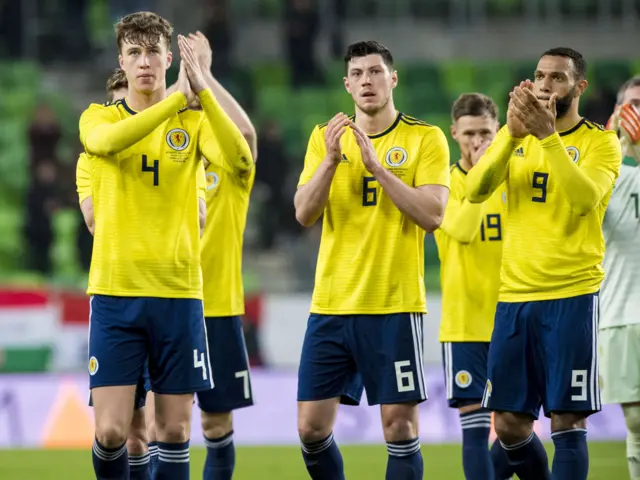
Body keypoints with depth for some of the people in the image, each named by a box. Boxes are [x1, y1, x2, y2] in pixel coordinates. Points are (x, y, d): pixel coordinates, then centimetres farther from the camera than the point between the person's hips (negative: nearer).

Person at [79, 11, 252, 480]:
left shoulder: (194, 121, 6)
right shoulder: (99, 117, 4)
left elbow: (240, 158, -16)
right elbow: (107, 140, -23)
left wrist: (202, 92, -27)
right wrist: (177, 98, -29)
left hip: (178, 292, 1)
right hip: (115, 294, -1)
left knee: (174, 429, 4)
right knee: (111, 430, -8)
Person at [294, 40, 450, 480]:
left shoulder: (426, 139, -1)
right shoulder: (325, 137, 9)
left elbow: (432, 215, -12)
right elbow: (304, 214, 0)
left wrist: (377, 166, -18)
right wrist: (331, 160, -15)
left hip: (394, 307, -3)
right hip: (330, 306, 3)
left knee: (399, 425, -5)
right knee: (311, 426, 2)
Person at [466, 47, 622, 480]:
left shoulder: (600, 142, -2)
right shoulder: (515, 138, 11)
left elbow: (586, 198, -21)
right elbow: (475, 190, -6)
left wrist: (548, 136, -28)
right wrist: (512, 133, -20)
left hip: (573, 297, -4)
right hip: (515, 296, 5)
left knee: (567, 421, -8)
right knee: (509, 423, 6)